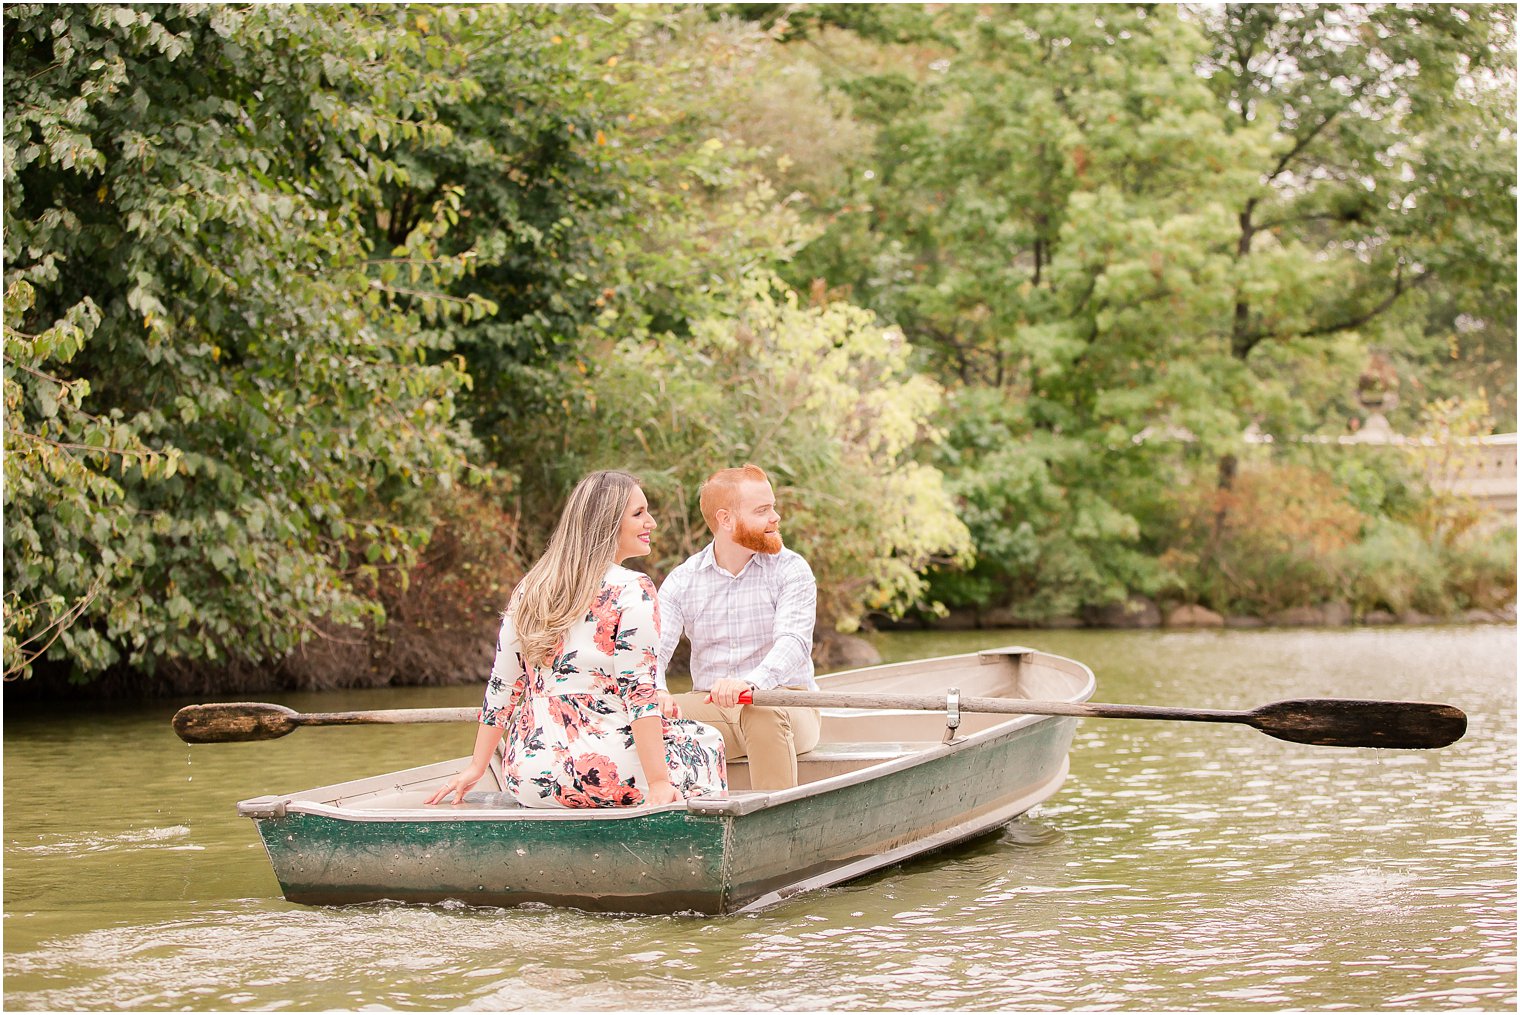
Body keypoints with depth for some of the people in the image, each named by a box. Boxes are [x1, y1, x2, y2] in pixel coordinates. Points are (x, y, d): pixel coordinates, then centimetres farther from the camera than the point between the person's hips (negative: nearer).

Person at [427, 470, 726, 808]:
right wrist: (658, 784, -16)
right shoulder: (632, 591, -9)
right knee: (706, 742, 20)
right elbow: (639, 692, -15)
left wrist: (476, 768, 19)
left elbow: (502, 686, 12)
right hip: (603, 777, -6)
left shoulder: (530, 587, 9)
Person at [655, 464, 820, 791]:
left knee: (763, 714, -37)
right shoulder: (682, 581, 6)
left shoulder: (791, 569, -2)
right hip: (710, 708, 2)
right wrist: (657, 693, -30)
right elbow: (653, 650, -5)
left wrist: (750, 683, -40)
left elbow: (794, 641, -18)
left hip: (785, 704, -2)